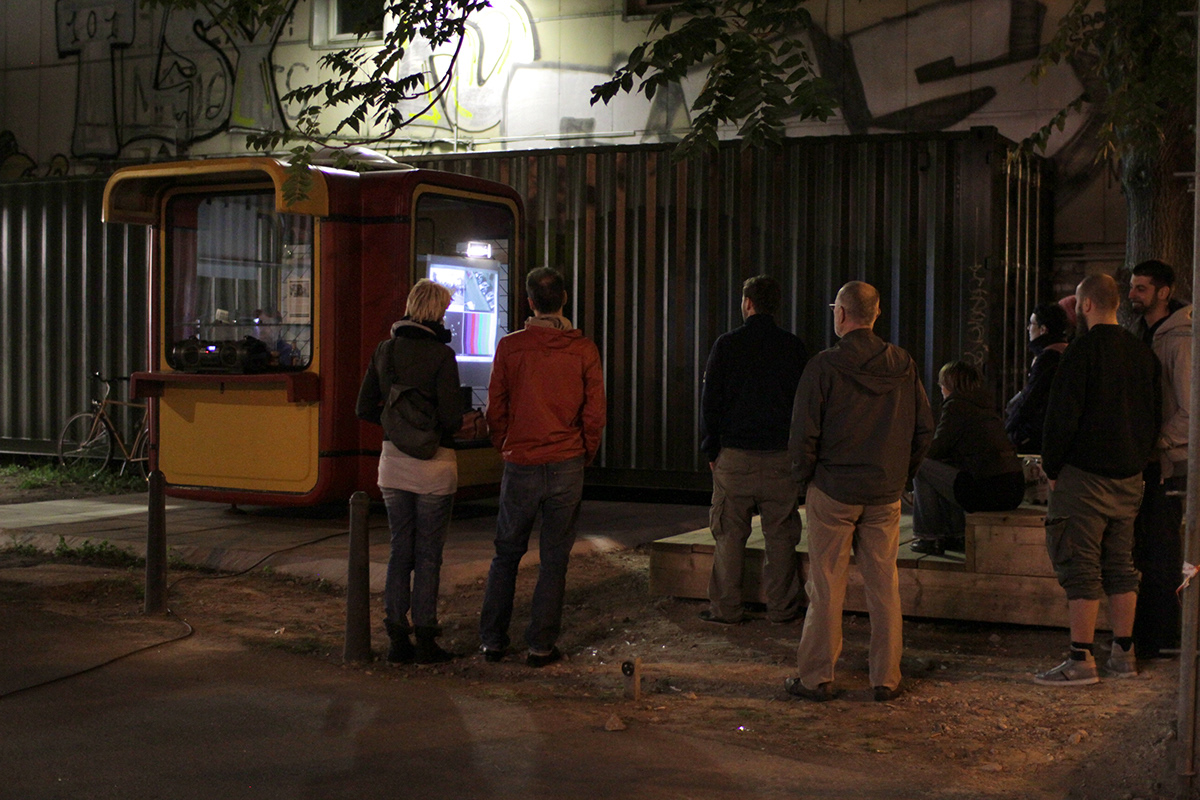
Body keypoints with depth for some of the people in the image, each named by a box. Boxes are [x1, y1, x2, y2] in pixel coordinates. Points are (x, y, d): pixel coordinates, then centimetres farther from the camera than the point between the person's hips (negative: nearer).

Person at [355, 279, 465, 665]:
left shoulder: (385, 349, 4)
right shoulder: (441, 354, -13)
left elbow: (365, 409, 5)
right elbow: (451, 417, -16)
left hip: (393, 460, 5)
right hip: (433, 463, -5)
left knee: (400, 549, 12)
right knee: (428, 554, 4)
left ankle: (397, 640, 14)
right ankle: (425, 641, 9)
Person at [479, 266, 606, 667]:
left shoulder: (510, 346, -3)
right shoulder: (583, 349, -3)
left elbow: (495, 409, 1)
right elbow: (594, 413, -3)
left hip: (520, 466, 1)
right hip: (566, 466, 0)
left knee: (507, 553, 13)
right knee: (554, 557, 6)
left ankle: (492, 639, 16)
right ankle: (541, 645, 8)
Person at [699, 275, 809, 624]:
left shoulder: (727, 344, -3)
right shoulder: (794, 347, 3)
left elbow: (710, 401, -1)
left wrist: (711, 449, 6)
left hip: (735, 455, -2)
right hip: (781, 456, 2)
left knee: (730, 534, 4)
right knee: (780, 535, 8)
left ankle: (725, 608, 7)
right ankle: (781, 607, 12)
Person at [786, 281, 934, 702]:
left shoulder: (824, 366, -11)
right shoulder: (903, 365, 2)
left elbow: (803, 433, -11)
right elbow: (924, 428, 6)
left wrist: (804, 476, 4)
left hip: (833, 489, -4)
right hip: (885, 493, 4)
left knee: (826, 586, 3)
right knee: (884, 584, 9)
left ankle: (816, 677, 8)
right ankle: (886, 678, 14)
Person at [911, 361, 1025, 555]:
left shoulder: (955, 406, -5)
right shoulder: (983, 405, 20)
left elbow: (936, 450, -3)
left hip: (989, 492, -9)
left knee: (921, 468, 2)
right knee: (944, 470, 28)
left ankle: (929, 537, 8)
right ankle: (955, 534, 28)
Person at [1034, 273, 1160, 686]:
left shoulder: (1083, 350, -13)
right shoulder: (1143, 352, 10)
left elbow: (1063, 415, -14)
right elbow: (1155, 415, 16)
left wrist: (1052, 468, -4)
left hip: (1085, 472, -7)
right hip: (1129, 477, 8)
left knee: (1079, 566, -5)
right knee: (1120, 566, 13)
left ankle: (1081, 660, -6)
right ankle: (1123, 653, 17)